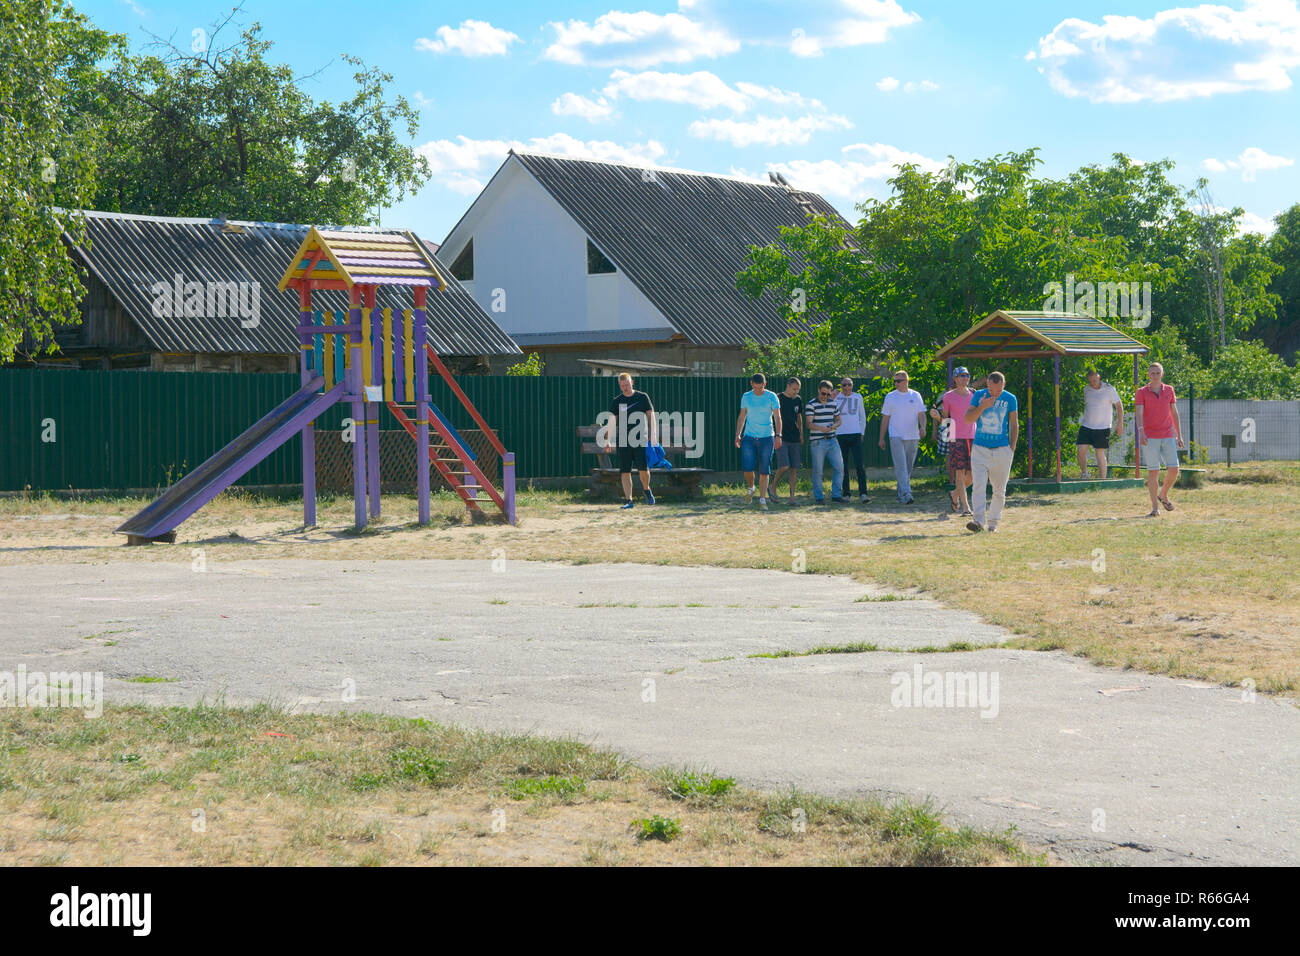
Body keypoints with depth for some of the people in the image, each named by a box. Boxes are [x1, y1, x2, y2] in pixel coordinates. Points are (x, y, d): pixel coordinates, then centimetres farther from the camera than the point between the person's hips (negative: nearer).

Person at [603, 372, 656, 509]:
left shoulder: (642, 397, 5)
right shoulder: (617, 401, 8)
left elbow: (651, 417, 7)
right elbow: (612, 422, 8)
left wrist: (652, 436, -2)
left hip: (641, 440, -2)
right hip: (622, 441, 2)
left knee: (643, 468, -12)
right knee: (625, 471, -1)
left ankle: (647, 490, 16)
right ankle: (628, 500, 4)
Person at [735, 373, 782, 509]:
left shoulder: (772, 397, -1)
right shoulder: (746, 397, 7)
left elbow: (777, 417, -4)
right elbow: (742, 416, 15)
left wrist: (778, 436, -16)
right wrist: (738, 434, 9)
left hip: (767, 437, -2)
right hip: (749, 437, 2)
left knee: (764, 470, -3)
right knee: (747, 468, -8)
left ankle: (762, 499, 1)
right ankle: (751, 488, 21)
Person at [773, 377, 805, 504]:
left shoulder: (798, 399, 11)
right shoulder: (778, 398, -6)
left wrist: (801, 434, 16)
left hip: (794, 439, 5)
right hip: (781, 438, -5)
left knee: (794, 468, 2)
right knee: (784, 466, -16)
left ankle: (792, 496, 5)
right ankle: (773, 487, 7)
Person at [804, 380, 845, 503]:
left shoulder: (833, 403, 12)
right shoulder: (811, 405, -5)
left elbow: (838, 420, 18)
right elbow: (809, 424, -13)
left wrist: (834, 425, -6)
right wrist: (821, 428, -33)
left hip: (832, 441, 5)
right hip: (817, 442, -5)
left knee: (839, 467, 1)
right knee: (817, 471, -1)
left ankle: (836, 494, 11)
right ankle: (818, 497, 9)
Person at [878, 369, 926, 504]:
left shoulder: (916, 396, 7)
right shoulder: (890, 397, 5)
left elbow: (921, 414, 5)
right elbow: (885, 418, 8)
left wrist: (922, 427, -16)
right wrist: (881, 438, 6)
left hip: (912, 437, 2)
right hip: (896, 437, -2)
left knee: (908, 468, 8)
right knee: (901, 467, -15)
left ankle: (901, 493, 20)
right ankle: (906, 494, -23)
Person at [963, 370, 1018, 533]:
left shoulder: (1010, 399, 2)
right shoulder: (978, 396, 2)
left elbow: (1014, 425, 9)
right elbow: (968, 419, -2)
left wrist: (1012, 449, 3)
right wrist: (982, 407, -17)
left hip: (1002, 450, 1)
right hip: (980, 449, -1)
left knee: (999, 490, 5)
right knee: (979, 486, -15)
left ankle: (993, 522, 15)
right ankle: (978, 521, -21)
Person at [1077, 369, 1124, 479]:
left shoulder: (1109, 389, -5)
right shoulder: (1086, 389, 8)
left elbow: (1119, 406, 1)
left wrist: (1120, 424, -2)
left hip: (1102, 428, -4)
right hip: (1086, 426, 4)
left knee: (1100, 454, -5)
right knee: (1081, 450, -8)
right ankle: (1084, 474, 12)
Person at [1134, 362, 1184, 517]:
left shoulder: (1169, 390, 10)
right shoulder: (1141, 392, 0)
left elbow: (1174, 413, 15)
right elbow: (1138, 413, -12)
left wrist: (1179, 436, 12)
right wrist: (1141, 432, -28)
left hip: (1168, 437, 3)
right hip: (1150, 438, -3)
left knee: (1174, 469, -4)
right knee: (1153, 471, -6)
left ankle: (1163, 495, 23)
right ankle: (1155, 507, -1)